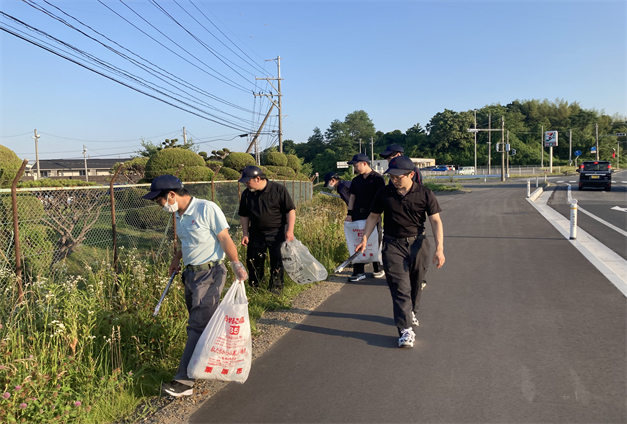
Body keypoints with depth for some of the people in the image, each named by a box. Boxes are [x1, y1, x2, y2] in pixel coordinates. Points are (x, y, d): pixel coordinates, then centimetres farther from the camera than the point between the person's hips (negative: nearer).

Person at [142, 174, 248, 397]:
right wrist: (177, 258, 10)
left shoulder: (207, 209, -15)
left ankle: (184, 381, -4)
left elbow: (225, 239, -15)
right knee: (198, 322, 15)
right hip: (191, 273, 9)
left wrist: (237, 265, -17)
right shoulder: (180, 215, 10)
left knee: (198, 326, -7)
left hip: (209, 274, -9)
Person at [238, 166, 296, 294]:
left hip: (277, 234, -4)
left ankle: (275, 289, 19)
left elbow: (290, 210, -9)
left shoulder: (278, 190, -12)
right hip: (256, 234, 4)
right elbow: (244, 215, 12)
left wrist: (290, 230, -15)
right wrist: (245, 234, 7)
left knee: (277, 264, 4)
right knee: (253, 262, 10)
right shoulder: (247, 194, 1)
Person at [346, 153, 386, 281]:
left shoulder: (378, 179, -4)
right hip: (358, 215, 5)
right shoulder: (356, 180, 13)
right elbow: (352, 197, 14)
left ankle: (378, 269, 21)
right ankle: (359, 272, 7)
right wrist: (349, 213, 6)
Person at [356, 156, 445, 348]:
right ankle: (406, 329, -8)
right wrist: (365, 238, 0)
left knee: (415, 284, 14)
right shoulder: (384, 193, -1)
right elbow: (373, 216, 10)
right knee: (400, 287, -8)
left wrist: (439, 248, -16)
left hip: (418, 244, 1)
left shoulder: (425, 194, -6)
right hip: (393, 245, 0)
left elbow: (435, 221, -7)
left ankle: (411, 313, 40)